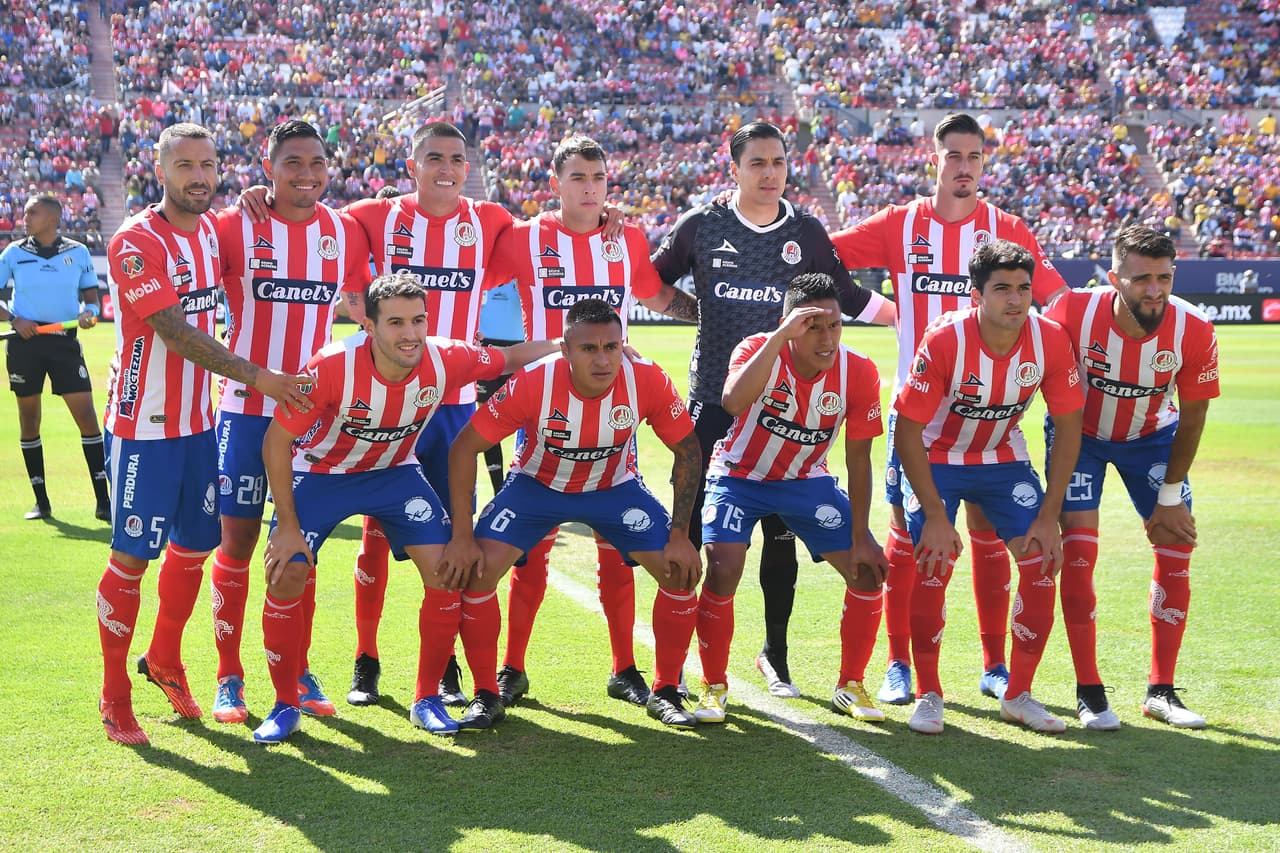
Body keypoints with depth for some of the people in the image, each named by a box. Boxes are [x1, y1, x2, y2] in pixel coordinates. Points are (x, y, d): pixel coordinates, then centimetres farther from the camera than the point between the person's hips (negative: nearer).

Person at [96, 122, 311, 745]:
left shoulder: (212, 230, 7)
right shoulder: (136, 243, -17)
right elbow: (175, 332, -22)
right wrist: (254, 376, -25)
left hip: (198, 422, 7)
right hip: (143, 428, -7)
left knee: (195, 545, 14)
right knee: (132, 555, -3)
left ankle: (164, 660, 35)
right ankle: (115, 693, 10)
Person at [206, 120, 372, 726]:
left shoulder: (345, 233, 4)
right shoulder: (233, 227, -7)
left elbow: (365, 307, 15)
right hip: (246, 409, -3)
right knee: (238, 539, 2)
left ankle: (298, 672, 20)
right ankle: (228, 677, 13)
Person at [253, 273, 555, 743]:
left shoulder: (446, 360, -26)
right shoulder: (332, 367, -34)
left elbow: (513, 357, -4)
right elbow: (277, 441, -22)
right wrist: (287, 525, -20)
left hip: (395, 471, 2)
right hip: (320, 472, -2)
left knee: (446, 571, -12)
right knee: (286, 575, -15)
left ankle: (427, 699, 7)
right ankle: (286, 705, 4)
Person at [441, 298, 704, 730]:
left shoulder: (647, 381, -28)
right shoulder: (533, 383, -32)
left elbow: (688, 449, -12)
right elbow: (464, 447, -21)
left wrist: (680, 536, -14)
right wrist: (462, 536, -21)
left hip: (615, 487, 1)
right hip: (537, 484, -1)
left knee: (682, 571, -12)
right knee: (476, 569, -18)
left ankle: (665, 693, 8)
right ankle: (486, 697, 1)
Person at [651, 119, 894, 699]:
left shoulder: (806, 232, 6)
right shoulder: (701, 226, 2)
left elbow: (847, 297, 15)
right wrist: (703, 312, 2)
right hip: (713, 401, -1)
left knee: (782, 532, 4)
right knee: (693, 530, -1)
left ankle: (775, 654, 19)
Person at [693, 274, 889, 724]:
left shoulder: (858, 373, -18)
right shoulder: (760, 350, -25)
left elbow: (858, 460, -9)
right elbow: (733, 402, -48)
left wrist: (860, 538, -10)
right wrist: (780, 336, -48)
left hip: (806, 480, 3)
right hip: (739, 476, -3)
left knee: (869, 570, -7)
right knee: (722, 572, -23)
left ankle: (850, 687, 13)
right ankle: (714, 687, -1)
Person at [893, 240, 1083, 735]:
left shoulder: (1050, 341, -19)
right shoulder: (944, 343, -28)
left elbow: (1068, 426, -9)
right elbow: (907, 430, -21)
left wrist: (1048, 516, -13)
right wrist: (935, 517, -23)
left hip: (1004, 459, 3)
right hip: (937, 458, -3)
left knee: (1044, 561, -10)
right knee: (933, 565, -17)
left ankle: (1019, 696, 5)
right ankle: (927, 696, 2)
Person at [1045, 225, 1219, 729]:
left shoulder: (1194, 333, -26)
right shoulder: (1073, 314, -32)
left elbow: (1192, 416, -12)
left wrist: (1170, 495, -7)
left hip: (1152, 437, 2)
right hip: (1080, 434, -2)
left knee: (1176, 550, -3)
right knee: (1078, 551, -13)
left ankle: (1161, 691, 9)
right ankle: (1089, 693, -4)